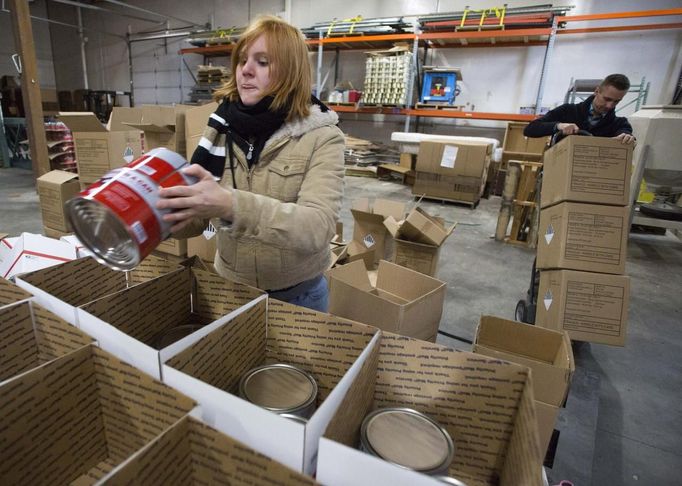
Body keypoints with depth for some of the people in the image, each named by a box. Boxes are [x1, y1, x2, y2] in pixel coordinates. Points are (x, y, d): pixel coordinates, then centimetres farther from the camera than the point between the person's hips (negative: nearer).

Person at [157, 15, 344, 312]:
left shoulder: (321, 137, -15)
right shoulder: (220, 129, -3)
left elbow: (317, 227, -30)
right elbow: (195, 221, 0)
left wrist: (232, 206, -42)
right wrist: (164, 213, -22)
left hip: (297, 295, -3)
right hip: (229, 288, 3)